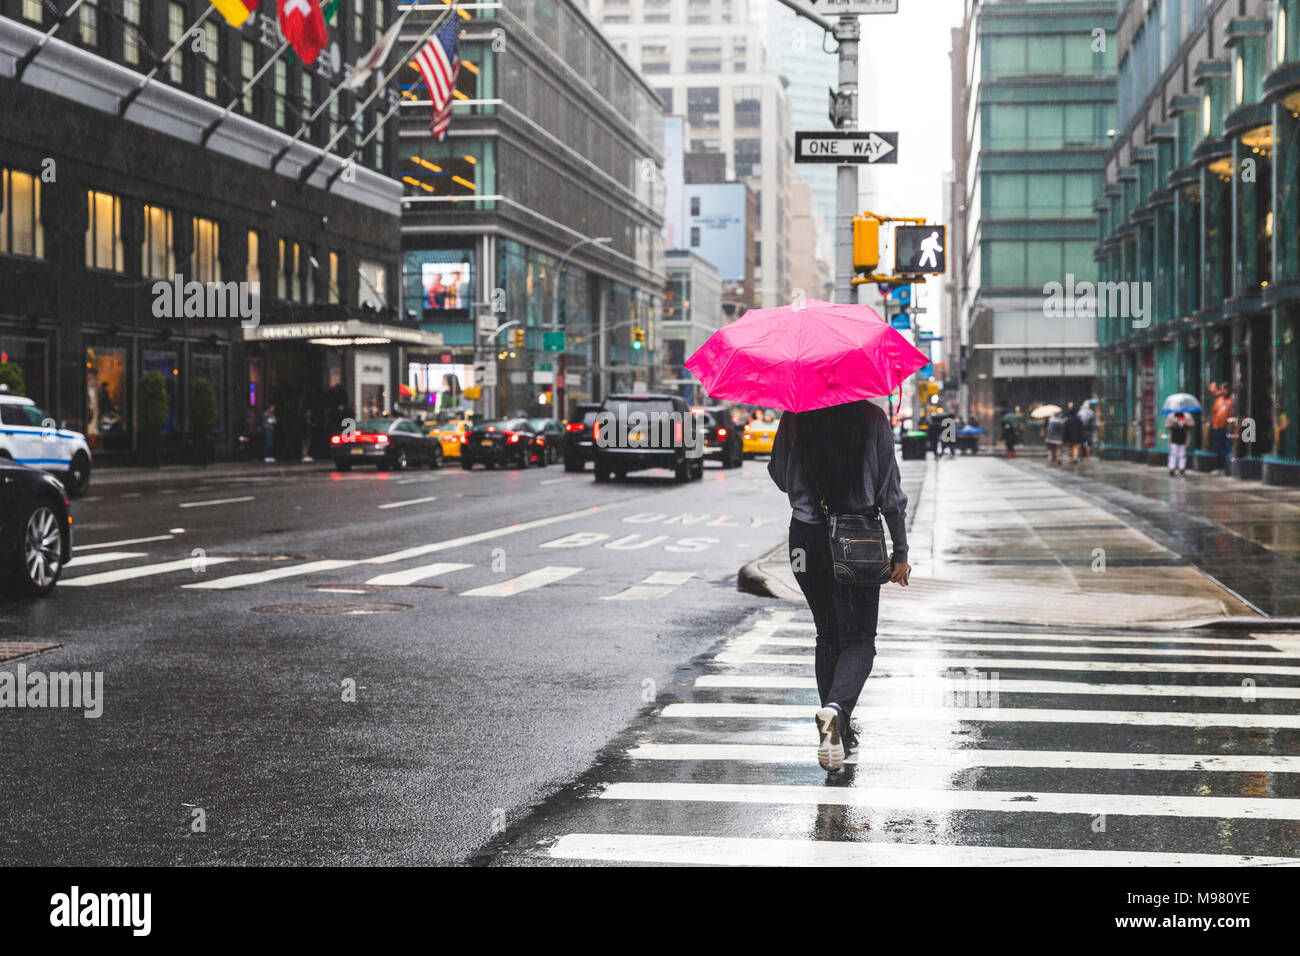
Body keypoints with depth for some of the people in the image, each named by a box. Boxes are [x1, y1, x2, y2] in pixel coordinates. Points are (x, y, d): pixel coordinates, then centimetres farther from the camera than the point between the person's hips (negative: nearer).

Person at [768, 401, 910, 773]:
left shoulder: (795, 418, -4)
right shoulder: (872, 418, -6)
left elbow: (779, 476, 9)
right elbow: (890, 491, -4)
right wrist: (900, 552, 2)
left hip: (806, 539, 2)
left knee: (828, 637, 16)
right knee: (858, 640, 4)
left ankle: (839, 733, 17)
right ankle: (836, 708, -25)